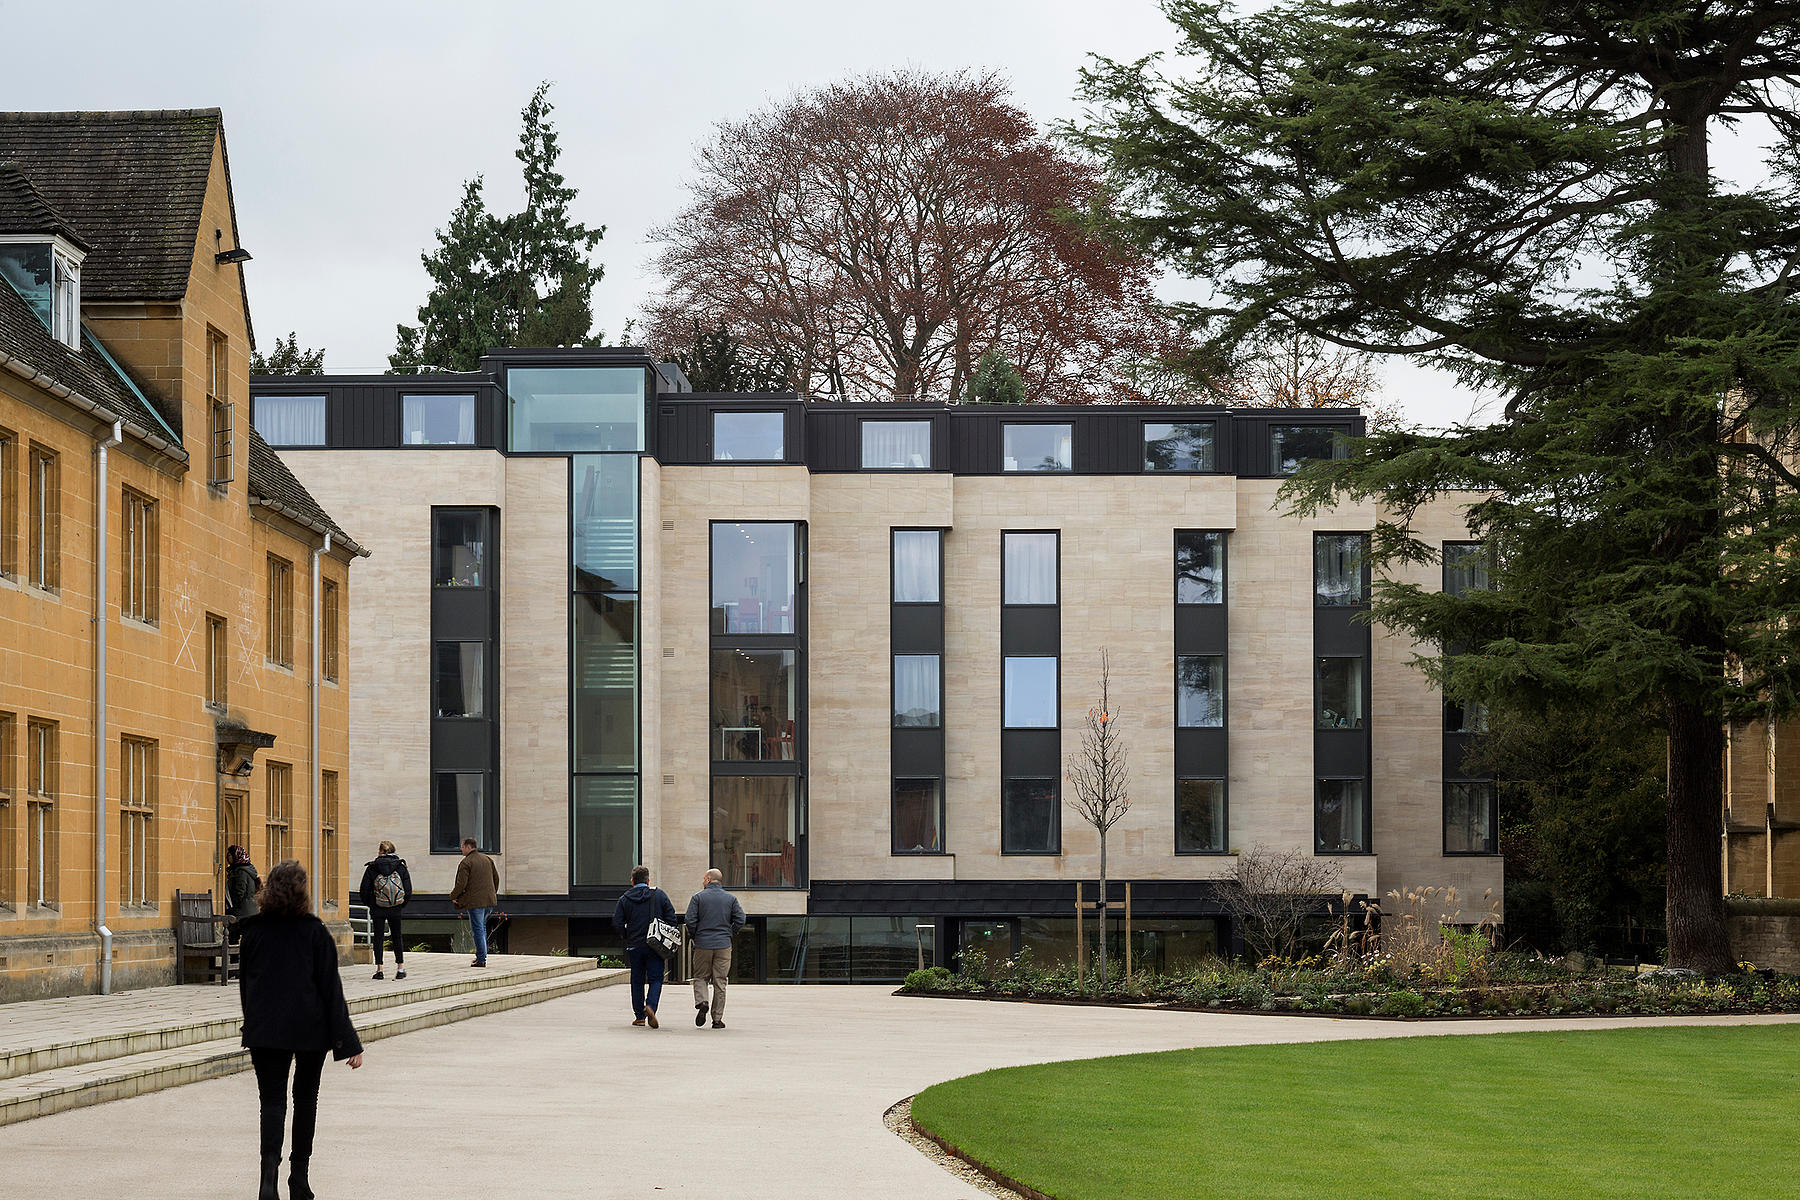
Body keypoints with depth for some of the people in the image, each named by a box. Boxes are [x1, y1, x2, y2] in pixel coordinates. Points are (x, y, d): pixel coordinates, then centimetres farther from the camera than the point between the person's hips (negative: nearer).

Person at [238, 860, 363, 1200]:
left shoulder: (253, 931, -1)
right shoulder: (314, 932, -7)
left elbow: (245, 983, 7)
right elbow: (331, 988, -7)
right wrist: (348, 1042, -5)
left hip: (264, 1030, 1)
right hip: (310, 1029, -1)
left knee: (272, 1099, 1)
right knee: (305, 1098, 14)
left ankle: (269, 1166, -23)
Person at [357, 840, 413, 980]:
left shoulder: (372, 868, -6)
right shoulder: (401, 867, -1)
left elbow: (364, 889, -5)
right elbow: (408, 891, -2)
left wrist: (368, 904, 12)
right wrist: (403, 905, 13)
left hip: (377, 909, -1)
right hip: (396, 910, 1)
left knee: (377, 937, 6)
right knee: (397, 936, 13)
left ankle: (379, 969, 3)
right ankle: (400, 967, 9)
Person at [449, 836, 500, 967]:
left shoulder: (465, 863, -10)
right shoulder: (487, 859, 12)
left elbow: (461, 884, -14)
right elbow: (496, 878, 16)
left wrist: (453, 896, 2)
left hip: (475, 901, -7)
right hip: (489, 901, 7)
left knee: (478, 929, -3)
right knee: (482, 926, 21)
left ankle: (481, 960, -4)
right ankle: (482, 955, 21)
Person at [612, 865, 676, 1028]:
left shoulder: (625, 899, 1)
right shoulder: (659, 895, -1)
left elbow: (617, 923, -3)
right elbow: (671, 918, -3)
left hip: (634, 947, 1)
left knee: (637, 981, 11)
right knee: (655, 979, 2)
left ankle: (640, 1016, 13)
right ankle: (651, 1006, -23)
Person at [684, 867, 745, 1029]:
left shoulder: (698, 897, -1)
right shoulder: (731, 898, 5)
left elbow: (690, 920, -7)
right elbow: (741, 919, -1)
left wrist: (695, 936, 8)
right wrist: (729, 935, 11)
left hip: (703, 945, -1)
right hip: (723, 946, 1)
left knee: (700, 977, 12)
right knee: (720, 982, 5)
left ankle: (701, 1002, -16)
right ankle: (717, 1018, 4)